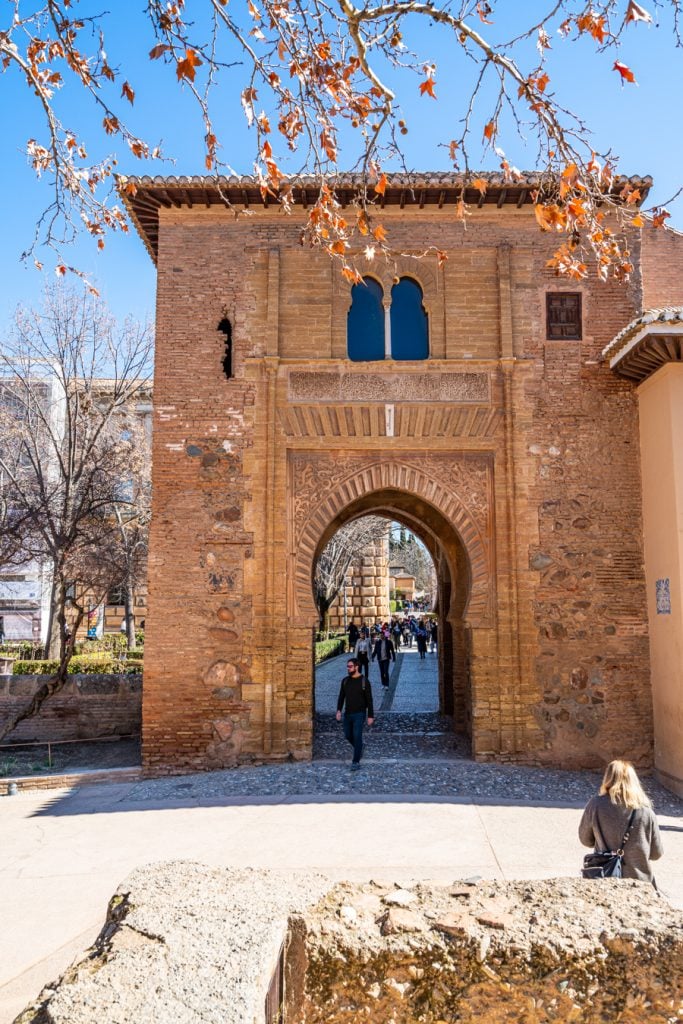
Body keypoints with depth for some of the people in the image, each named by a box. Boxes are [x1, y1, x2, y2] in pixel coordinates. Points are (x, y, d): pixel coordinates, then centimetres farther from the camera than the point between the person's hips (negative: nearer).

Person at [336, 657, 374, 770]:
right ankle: (359, 748, 41)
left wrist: (370, 716, -9)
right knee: (348, 735, 13)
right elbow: (341, 697, 7)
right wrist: (339, 710, -6)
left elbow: (369, 700, -8)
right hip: (347, 714, 5)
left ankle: (356, 762, 1)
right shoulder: (345, 680, 3)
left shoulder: (364, 681, -11)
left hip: (359, 714, -5)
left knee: (357, 737, -8)